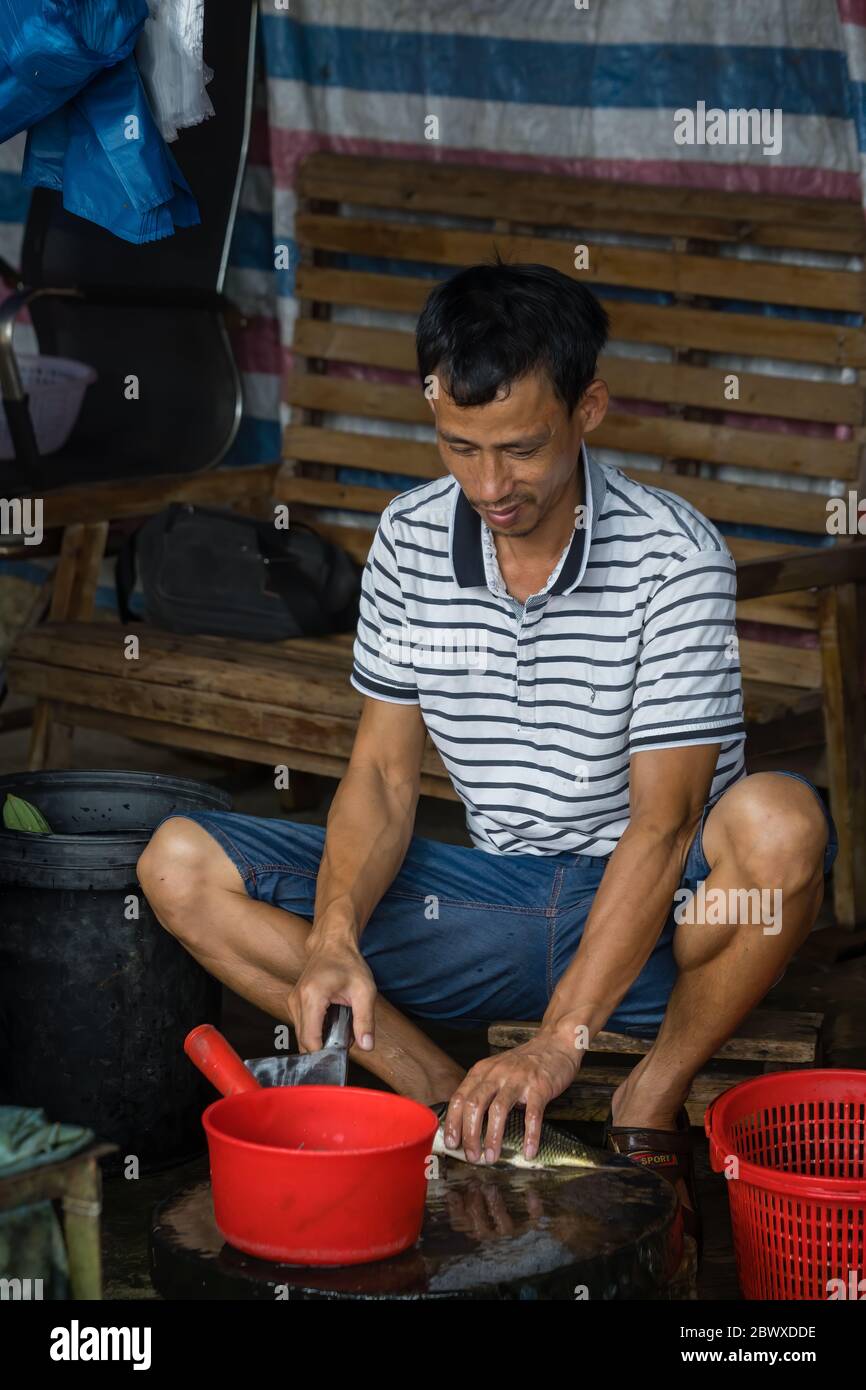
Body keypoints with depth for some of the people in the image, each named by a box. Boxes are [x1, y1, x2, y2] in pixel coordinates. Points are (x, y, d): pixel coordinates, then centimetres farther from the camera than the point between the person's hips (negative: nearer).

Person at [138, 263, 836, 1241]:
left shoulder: (674, 556, -17)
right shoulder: (410, 541, -2)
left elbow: (662, 823, -22)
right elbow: (383, 770, 1)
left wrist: (558, 1041, -32)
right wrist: (333, 939, -19)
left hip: (652, 911, -4)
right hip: (492, 897, 4)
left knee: (778, 821, -39)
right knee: (180, 866, -11)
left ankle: (649, 1110, -12)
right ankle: (452, 1104, -13)